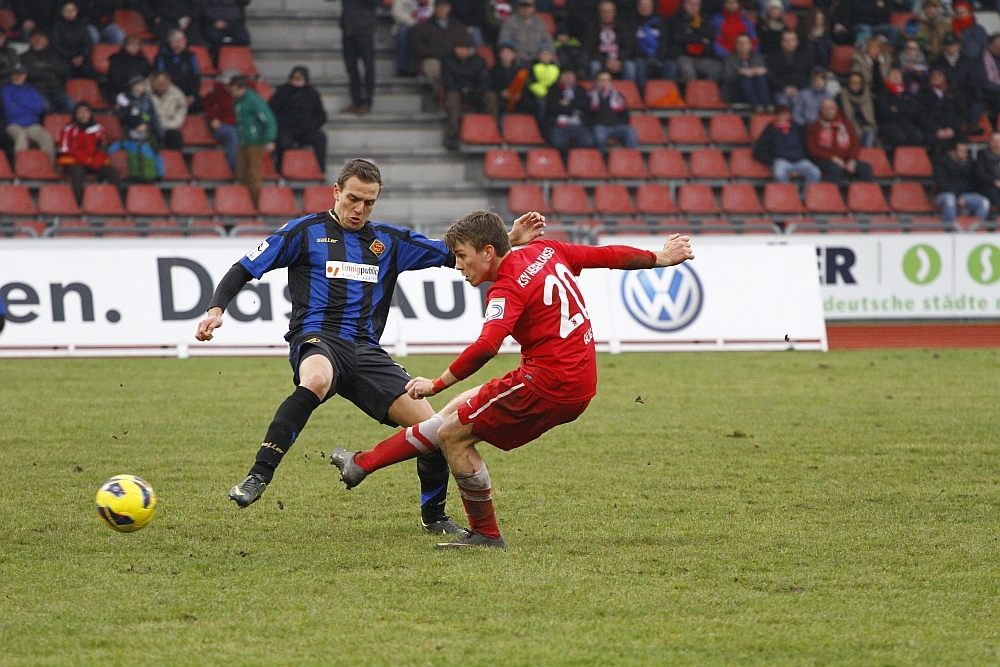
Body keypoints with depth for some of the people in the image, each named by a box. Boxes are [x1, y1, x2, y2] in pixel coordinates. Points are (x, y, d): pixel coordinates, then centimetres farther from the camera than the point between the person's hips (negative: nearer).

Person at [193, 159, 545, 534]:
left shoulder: (389, 241, 19)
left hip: (366, 351, 5)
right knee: (315, 381, -43)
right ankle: (257, 478, -40)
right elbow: (244, 270, 7)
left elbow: (452, 255, 19)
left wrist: (511, 241, 6)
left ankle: (433, 516, 18)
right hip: (316, 340, -4)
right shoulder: (305, 232, 8)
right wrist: (216, 309, -10)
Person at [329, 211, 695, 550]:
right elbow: (607, 255, 16)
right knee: (454, 411, 15)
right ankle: (362, 465, 19)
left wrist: (437, 384, -27)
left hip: (547, 383, -10)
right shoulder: (546, 251, 7)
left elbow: (485, 347, -31)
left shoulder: (508, 290, -17)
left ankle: (486, 534, 6)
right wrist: (659, 258, 29)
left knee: (453, 434, -3)